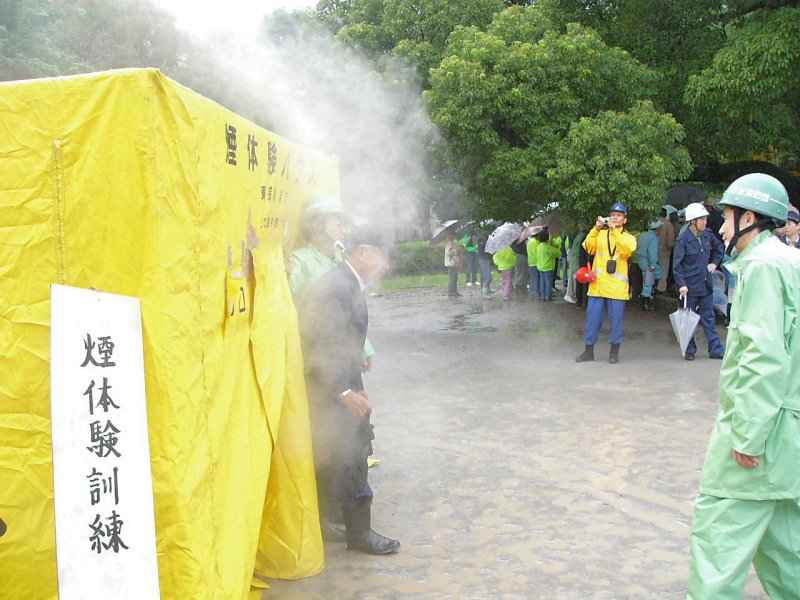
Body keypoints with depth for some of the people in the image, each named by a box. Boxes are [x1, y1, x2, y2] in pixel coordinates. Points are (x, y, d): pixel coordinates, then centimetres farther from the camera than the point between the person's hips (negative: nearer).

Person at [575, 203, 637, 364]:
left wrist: (615, 231, -20)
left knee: (616, 319, 2)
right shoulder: (600, 234, 12)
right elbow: (589, 247, -5)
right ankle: (588, 350, 13)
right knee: (593, 317, 3)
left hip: (617, 287, -1)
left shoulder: (628, 238, 8)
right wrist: (596, 228, -14)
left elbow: (628, 249, -15)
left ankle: (614, 352, 13)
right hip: (597, 284, 1)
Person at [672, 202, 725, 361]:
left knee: (709, 318, 8)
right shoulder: (683, 239, -12)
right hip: (690, 285, -4)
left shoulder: (708, 235, 2)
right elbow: (677, 264, -11)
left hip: (706, 284, 4)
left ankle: (716, 350, 10)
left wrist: (714, 262, 11)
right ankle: (690, 350, 16)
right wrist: (681, 284, -16)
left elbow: (719, 248, 23)